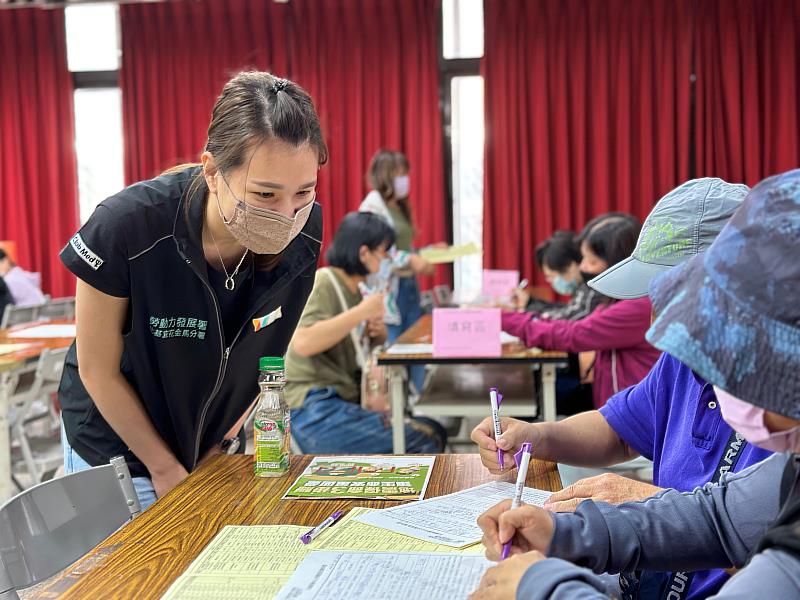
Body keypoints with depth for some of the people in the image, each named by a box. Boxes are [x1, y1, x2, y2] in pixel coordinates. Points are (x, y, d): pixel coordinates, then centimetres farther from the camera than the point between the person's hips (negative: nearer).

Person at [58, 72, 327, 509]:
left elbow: (266, 349, -1)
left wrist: (225, 439, 1)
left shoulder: (305, 234, -20)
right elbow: (98, 370, -16)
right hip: (116, 450, -3)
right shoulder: (127, 228, -30)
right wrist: (165, 468, -9)